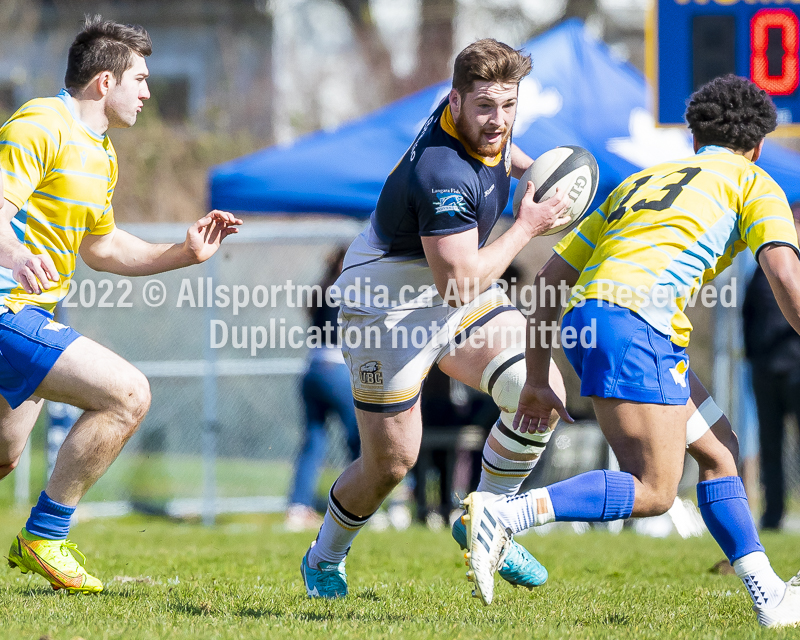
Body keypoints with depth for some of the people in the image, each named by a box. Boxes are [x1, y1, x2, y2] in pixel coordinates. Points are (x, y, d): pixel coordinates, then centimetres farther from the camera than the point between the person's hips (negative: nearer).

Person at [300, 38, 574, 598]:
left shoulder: (479, 126, -7)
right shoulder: (441, 173, -35)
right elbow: (460, 283, -33)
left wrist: (523, 165, 6)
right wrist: (527, 227, -26)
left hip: (458, 297, 8)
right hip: (389, 308, -8)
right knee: (392, 461, -1)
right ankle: (324, 558, 28)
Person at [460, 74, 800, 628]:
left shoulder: (640, 183, 32)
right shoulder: (753, 184, 14)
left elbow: (550, 276, 29)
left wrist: (537, 377, 30)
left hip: (582, 322, 8)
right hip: (634, 319, -8)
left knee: (719, 450, 16)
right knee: (653, 492, -10)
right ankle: (501, 514, -20)